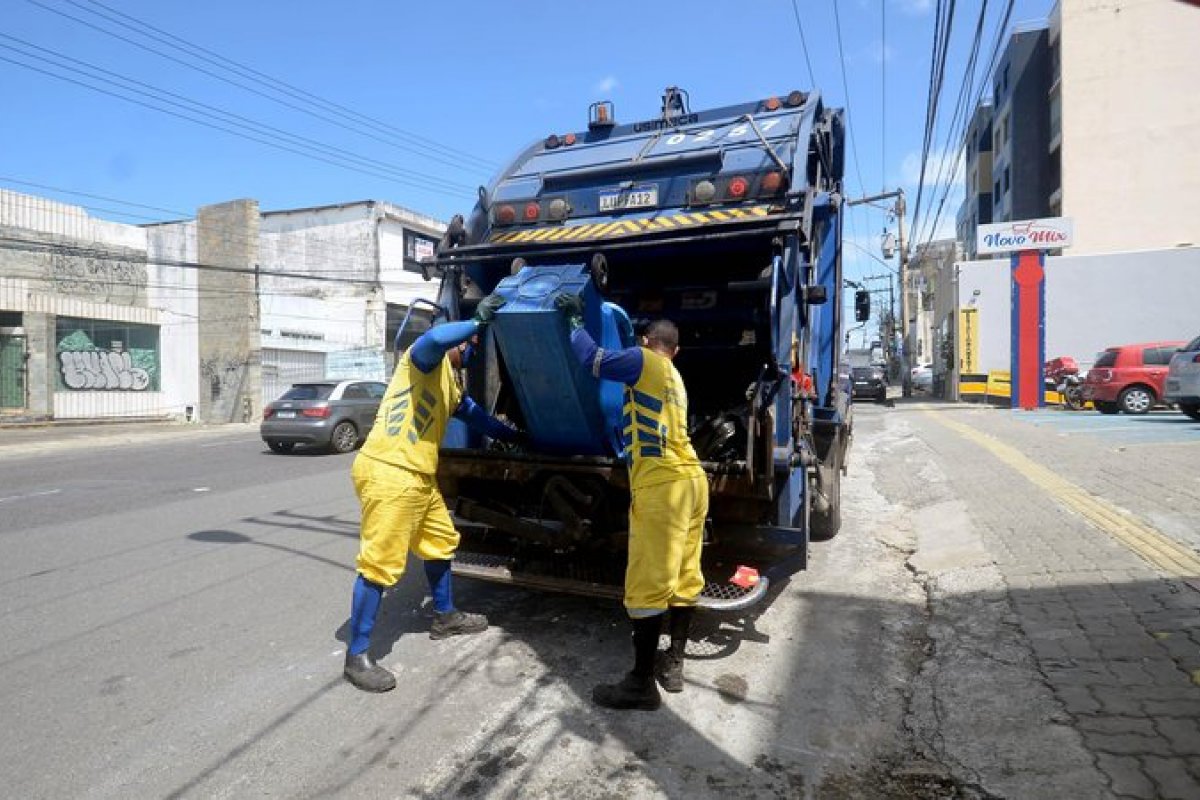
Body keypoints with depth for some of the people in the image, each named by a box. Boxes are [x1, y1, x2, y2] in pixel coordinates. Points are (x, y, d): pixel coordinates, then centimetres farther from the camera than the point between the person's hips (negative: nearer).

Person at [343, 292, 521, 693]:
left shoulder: (452, 383, 21)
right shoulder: (425, 358, -5)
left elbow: (475, 415, 35)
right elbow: (435, 337, -30)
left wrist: (512, 435, 39)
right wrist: (478, 320, -20)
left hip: (420, 477, 10)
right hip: (387, 473, -10)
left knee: (440, 543, 22)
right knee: (379, 563, -6)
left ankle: (445, 617, 42)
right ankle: (357, 656, 6)